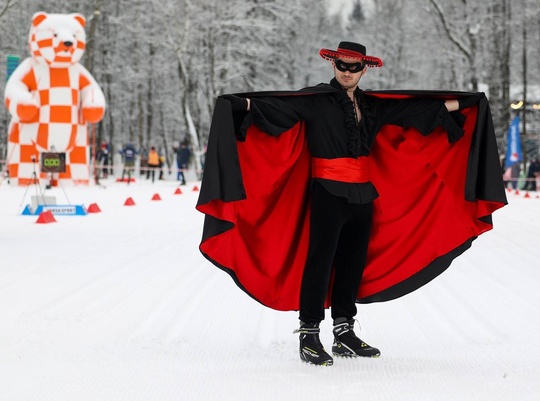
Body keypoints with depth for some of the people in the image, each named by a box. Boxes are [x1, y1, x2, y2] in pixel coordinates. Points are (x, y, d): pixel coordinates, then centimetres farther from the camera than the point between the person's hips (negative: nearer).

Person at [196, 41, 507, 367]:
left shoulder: (372, 105, 12)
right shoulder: (316, 99, -5)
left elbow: (416, 109, 21)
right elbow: (282, 105, -20)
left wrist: (460, 104, 25)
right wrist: (248, 103, -38)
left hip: (362, 195, 6)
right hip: (328, 193, -6)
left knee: (353, 263, 11)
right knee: (320, 262, -5)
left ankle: (345, 334, 21)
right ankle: (309, 335, 0)